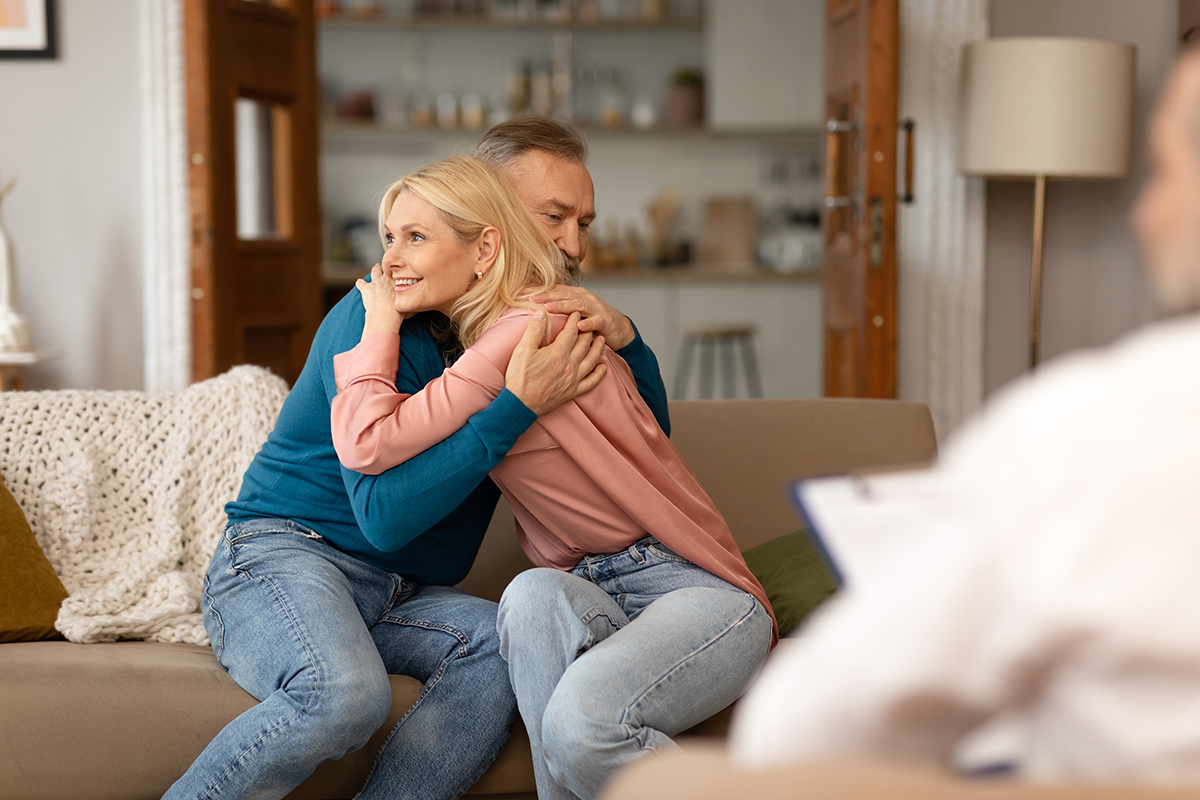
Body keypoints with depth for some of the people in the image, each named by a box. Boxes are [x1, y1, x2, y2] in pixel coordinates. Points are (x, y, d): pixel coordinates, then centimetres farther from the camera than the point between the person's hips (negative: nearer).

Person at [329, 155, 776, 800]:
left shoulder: (528, 330, -16)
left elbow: (368, 444, -20)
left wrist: (380, 324, -5)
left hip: (695, 588, -7)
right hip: (592, 596, 7)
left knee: (581, 718, -34)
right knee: (534, 593, -28)